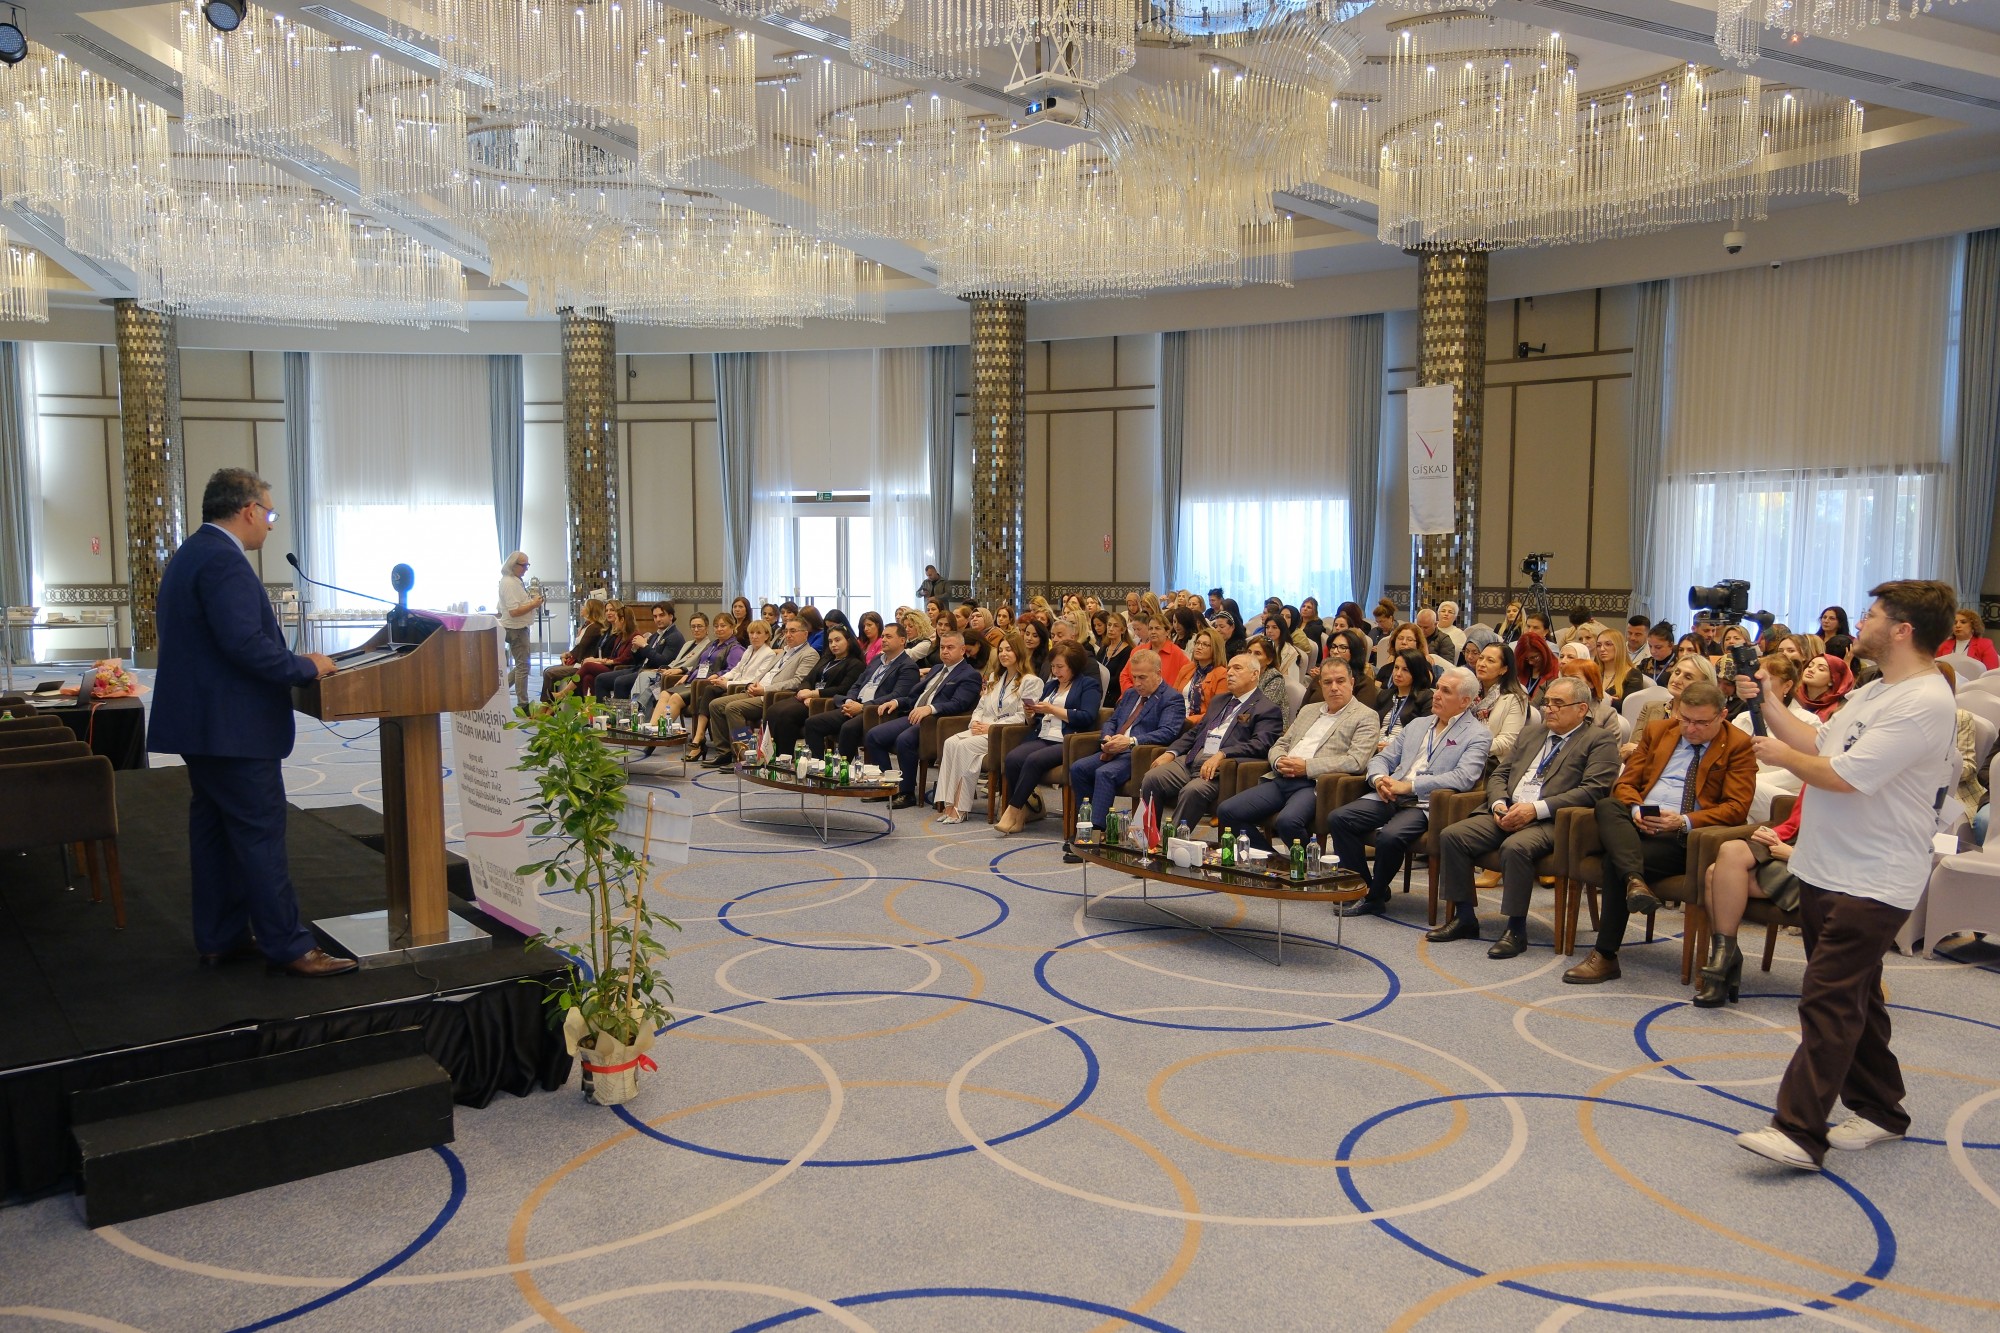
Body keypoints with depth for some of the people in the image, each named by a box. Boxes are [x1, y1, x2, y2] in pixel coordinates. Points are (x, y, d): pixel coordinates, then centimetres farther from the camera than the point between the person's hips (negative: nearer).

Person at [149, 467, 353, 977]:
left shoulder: (188, 555, 15)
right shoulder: (224, 561, -18)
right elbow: (245, 642, -27)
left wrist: (295, 664, 16)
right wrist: (307, 667, -14)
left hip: (198, 722, 11)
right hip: (233, 726, -11)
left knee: (213, 830, 14)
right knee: (260, 835, -5)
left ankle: (220, 939, 22)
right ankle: (288, 946, 0)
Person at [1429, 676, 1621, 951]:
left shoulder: (1600, 740, 2)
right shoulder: (1531, 732, 24)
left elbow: (1593, 790, -12)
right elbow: (1499, 774, 22)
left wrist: (1536, 809, -19)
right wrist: (1498, 803, -1)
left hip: (1552, 822, -7)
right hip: (1506, 815, 7)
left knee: (1515, 846, -36)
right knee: (1451, 835, -14)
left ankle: (1516, 929, -23)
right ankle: (1464, 917, -4)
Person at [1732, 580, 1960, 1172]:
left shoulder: (1924, 703, -20)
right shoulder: (1873, 691, 13)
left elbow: (1842, 775, -24)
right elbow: (1820, 744, 16)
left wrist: (1781, 755, -7)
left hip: (1871, 883, -10)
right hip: (1827, 871, 10)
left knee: (1829, 1001, -12)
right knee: (1852, 998, 17)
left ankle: (1800, 1133, -12)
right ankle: (1880, 1111, 29)